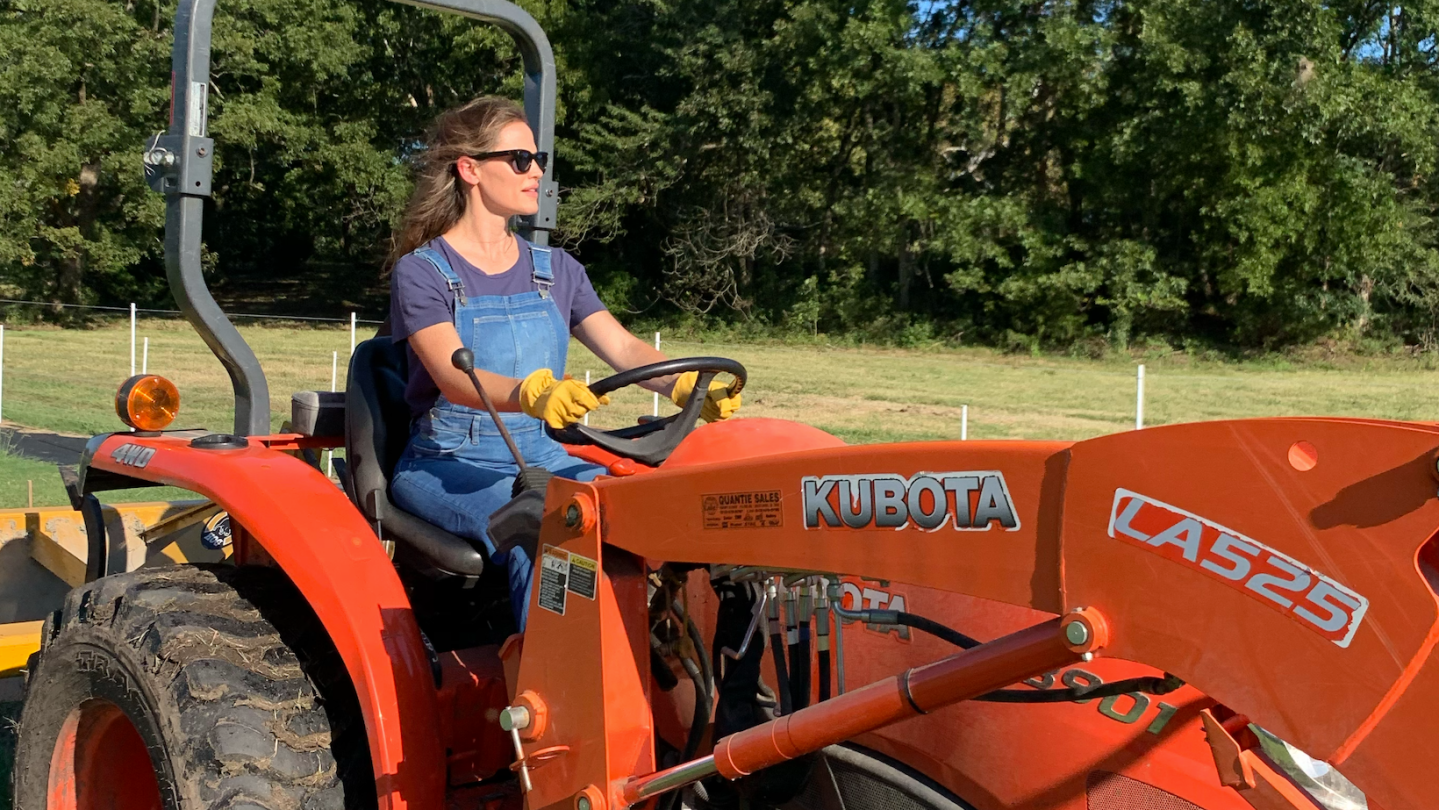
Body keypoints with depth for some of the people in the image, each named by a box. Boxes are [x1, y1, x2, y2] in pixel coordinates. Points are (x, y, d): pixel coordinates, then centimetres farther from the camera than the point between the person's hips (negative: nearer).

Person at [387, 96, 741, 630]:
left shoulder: (556, 270, 12)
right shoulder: (422, 271, -4)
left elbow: (623, 349, 0)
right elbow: (454, 377, -21)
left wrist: (687, 387, -22)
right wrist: (532, 394, -42)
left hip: (541, 455, 5)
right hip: (446, 462, -4)